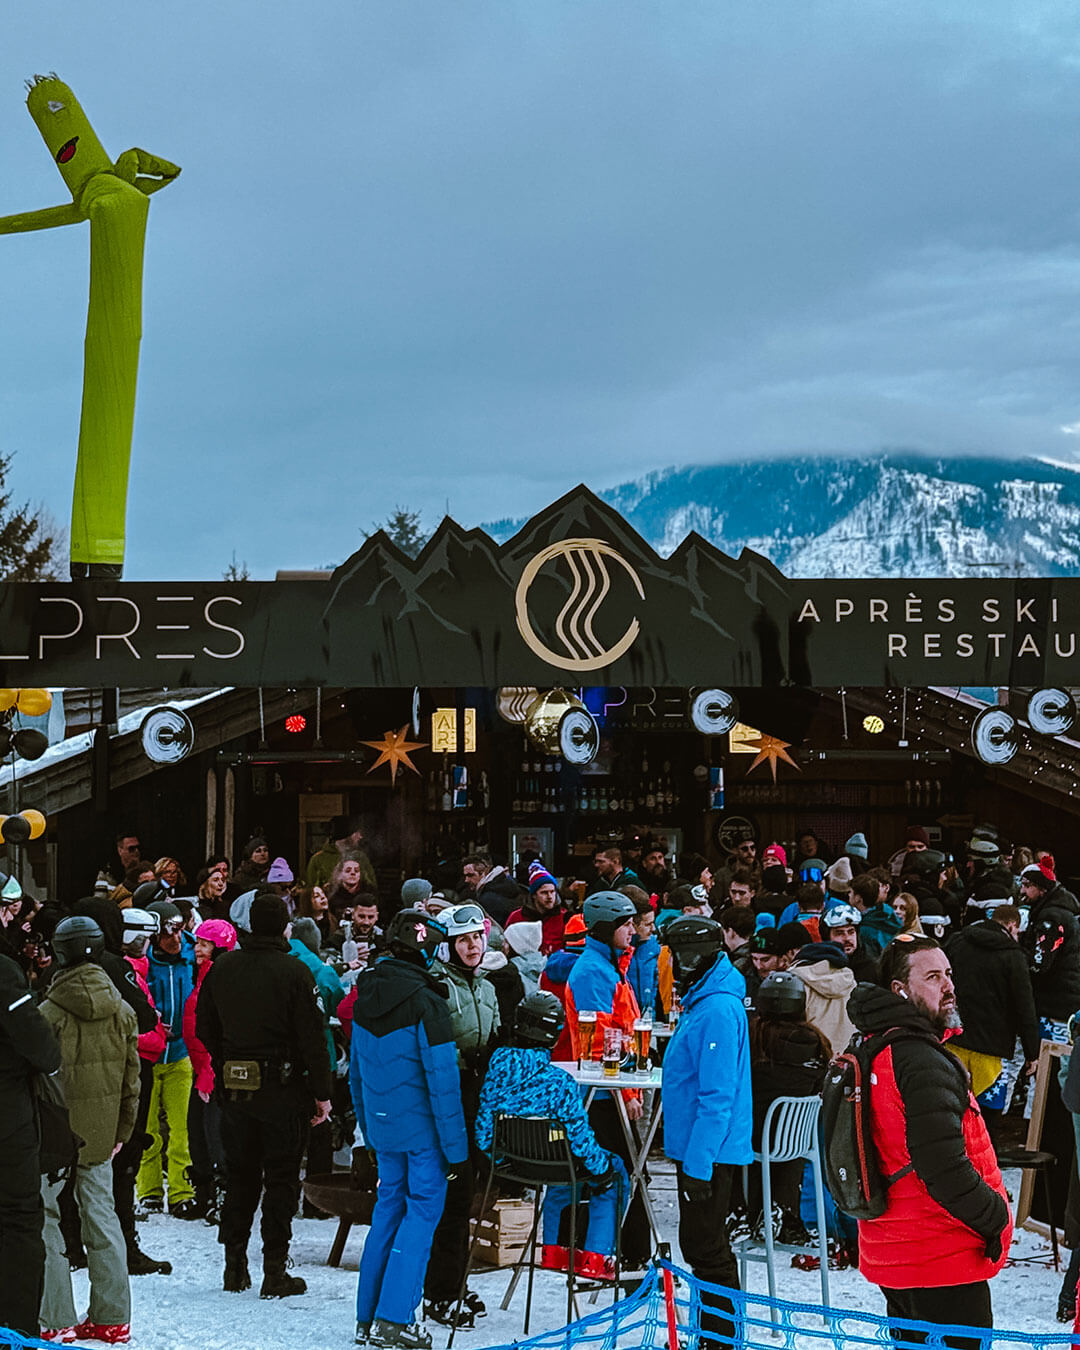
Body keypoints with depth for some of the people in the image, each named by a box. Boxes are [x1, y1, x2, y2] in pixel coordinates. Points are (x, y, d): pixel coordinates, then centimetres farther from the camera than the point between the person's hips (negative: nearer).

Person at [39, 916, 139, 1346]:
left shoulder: (50, 1012, -15)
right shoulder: (122, 1011, 3)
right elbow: (131, 1079, 8)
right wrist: (121, 1131, 17)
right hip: (99, 1134, 6)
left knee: (47, 1221, 2)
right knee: (101, 1216, 13)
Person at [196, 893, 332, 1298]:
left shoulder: (221, 968, 2)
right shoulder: (294, 972, -12)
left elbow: (204, 1028, 10)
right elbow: (312, 1039, -12)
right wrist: (322, 1094, -5)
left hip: (233, 1088, 4)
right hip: (283, 1091, -4)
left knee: (239, 1176, 15)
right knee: (281, 1178, 3)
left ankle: (234, 1266, 17)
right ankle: (274, 1272, 3)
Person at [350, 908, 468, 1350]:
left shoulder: (365, 996, 6)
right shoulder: (424, 1002, -17)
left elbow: (356, 1071, 14)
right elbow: (442, 1079, -17)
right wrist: (457, 1146, -13)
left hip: (382, 1126, 7)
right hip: (422, 1126, -7)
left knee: (388, 1205, 15)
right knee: (423, 1208, 1)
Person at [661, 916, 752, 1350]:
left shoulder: (718, 1011, -20)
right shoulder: (703, 1002, 12)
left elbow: (717, 1097, -24)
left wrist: (698, 1163, -24)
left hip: (709, 1153, -10)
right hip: (697, 1150, 10)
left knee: (705, 1248, -3)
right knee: (700, 1245, 17)